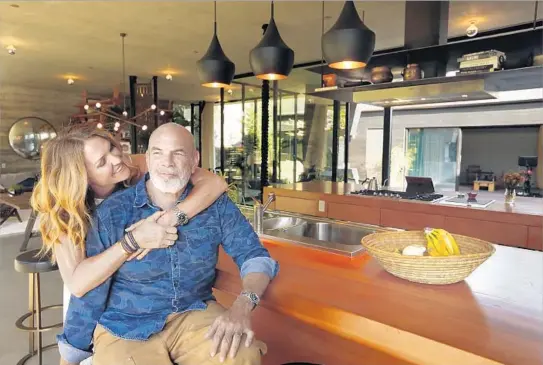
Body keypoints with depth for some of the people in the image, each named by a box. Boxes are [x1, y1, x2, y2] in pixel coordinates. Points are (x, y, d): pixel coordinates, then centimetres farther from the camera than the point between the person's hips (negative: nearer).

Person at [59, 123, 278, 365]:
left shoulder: (215, 203, -5)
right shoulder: (113, 213, -10)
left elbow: (254, 255, -5)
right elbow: (90, 290, -3)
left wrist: (242, 306, -25)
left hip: (194, 314, 1)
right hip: (126, 327, 0)